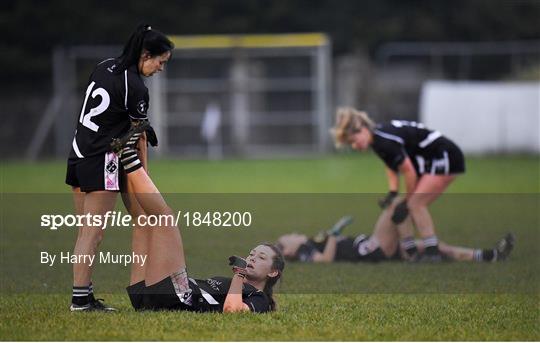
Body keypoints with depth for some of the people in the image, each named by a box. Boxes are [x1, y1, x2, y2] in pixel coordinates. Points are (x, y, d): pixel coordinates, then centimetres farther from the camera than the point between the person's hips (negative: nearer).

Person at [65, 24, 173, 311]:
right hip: (102, 163, -9)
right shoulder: (135, 88, -14)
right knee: (94, 233, -6)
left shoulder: (104, 67, 9)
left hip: (78, 156, 9)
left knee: (86, 232, 9)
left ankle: (83, 295, 9)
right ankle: (81, 297, -7)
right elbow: (139, 138, -5)